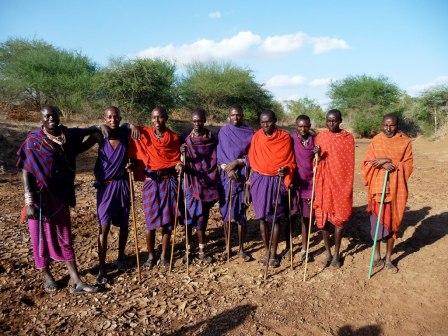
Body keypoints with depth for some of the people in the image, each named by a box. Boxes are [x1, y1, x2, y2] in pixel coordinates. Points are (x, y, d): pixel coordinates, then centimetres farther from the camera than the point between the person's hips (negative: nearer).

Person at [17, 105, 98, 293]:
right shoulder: (33, 141, -11)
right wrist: (29, 202, -18)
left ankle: (76, 282, 14)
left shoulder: (67, 135, 0)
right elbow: (26, 172, -13)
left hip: (61, 196, 4)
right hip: (41, 197, -4)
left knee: (65, 237, 8)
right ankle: (46, 276, 31)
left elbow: (85, 132, 22)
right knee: (42, 237, 11)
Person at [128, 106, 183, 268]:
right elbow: (134, 153, 2)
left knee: (167, 220, 6)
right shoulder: (144, 134, 1)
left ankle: (164, 255, 23)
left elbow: (176, 159, 7)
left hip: (169, 181, 1)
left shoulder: (174, 138, 3)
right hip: (151, 182, -1)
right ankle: (151, 256, 21)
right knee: (151, 220, 2)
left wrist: (179, 165, -13)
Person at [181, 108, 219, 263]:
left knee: (203, 216, 7)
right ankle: (188, 247, 14)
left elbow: (215, 159, 11)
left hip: (208, 182, 2)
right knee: (191, 215, 1)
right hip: (193, 182, -2)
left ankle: (201, 250, 16)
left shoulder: (212, 138, 4)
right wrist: (183, 154, -28)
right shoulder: (188, 140, -3)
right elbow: (185, 164, -7)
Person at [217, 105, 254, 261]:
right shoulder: (223, 132, 6)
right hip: (226, 176, 1)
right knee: (226, 211, 4)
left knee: (241, 212, 0)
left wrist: (236, 163, -14)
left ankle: (241, 248, 12)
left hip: (242, 176, 0)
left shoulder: (249, 133, 5)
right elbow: (219, 154, 3)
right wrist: (227, 168, -13)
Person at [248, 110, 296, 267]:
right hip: (259, 181, 2)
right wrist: (250, 179, 7)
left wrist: (286, 170, -22)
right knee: (262, 217, 8)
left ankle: (273, 253, 18)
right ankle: (266, 250, 24)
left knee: (275, 218, 4)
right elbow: (252, 159, 9)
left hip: (277, 181, -2)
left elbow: (291, 161, -1)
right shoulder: (256, 137, 2)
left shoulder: (285, 137, -4)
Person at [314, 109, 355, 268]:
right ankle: (328, 252, 22)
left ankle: (337, 253, 21)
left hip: (341, 183, -1)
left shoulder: (348, 138, 0)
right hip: (324, 183, 1)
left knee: (340, 218, 6)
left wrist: (348, 186, -1)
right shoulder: (320, 137, 3)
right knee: (323, 217, 5)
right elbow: (316, 162, 6)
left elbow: (350, 164, 2)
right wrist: (317, 156, -17)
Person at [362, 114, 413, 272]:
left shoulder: (405, 142, 1)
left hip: (396, 189, 0)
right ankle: (377, 255, 24)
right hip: (377, 188, 0)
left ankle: (388, 259, 23)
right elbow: (367, 164, -1)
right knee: (377, 222, 6)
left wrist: (389, 162, -15)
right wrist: (383, 165, -17)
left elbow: (407, 166, -2)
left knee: (393, 223, 9)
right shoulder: (375, 141, 2)